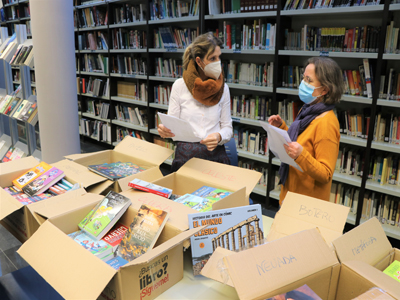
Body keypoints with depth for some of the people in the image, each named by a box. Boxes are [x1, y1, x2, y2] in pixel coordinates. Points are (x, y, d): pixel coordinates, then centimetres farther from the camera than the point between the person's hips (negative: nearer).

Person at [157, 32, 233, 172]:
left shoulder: (223, 88, 6)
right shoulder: (179, 85, 1)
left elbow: (227, 128, 8)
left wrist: (219, 137, -15)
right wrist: (164, 130, -20)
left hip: (215, 154, 2)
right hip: (185, 155, -1)